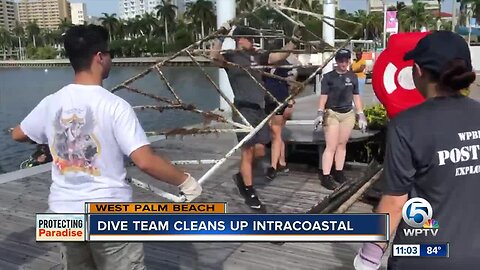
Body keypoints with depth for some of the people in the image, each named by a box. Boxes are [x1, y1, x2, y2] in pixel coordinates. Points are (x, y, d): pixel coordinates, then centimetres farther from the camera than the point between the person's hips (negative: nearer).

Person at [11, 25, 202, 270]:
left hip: (64, 212, 5)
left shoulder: (51, 103, -2)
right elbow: (145, 162, -26)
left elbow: (18, 135, 17)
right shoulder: (114, 105, -19)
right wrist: (186, 181, -14)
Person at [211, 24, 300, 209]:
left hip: (259, 109, 6)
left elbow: (281, 55, 14)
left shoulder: (257, 56, 13)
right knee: (248, 151, -1)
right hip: (243, 110, -6)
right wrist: (221, 36, -31)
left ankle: (241, 176, 35)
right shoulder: (230, 57, -4)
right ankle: (249, 193, 13)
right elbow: (214, 56, -24)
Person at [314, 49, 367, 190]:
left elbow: (356, 97, 12)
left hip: (348, 114, 4)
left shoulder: (352, 77, 7)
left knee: (342, 144, 9)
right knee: (331, 147, -6)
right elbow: (323, 96, -5)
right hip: (331, 114, -4)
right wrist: (320, 113, -16)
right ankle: (326, 177, -4)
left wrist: (361, 115, 9)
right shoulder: (328, 76, -3)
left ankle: (338, 172, 20)